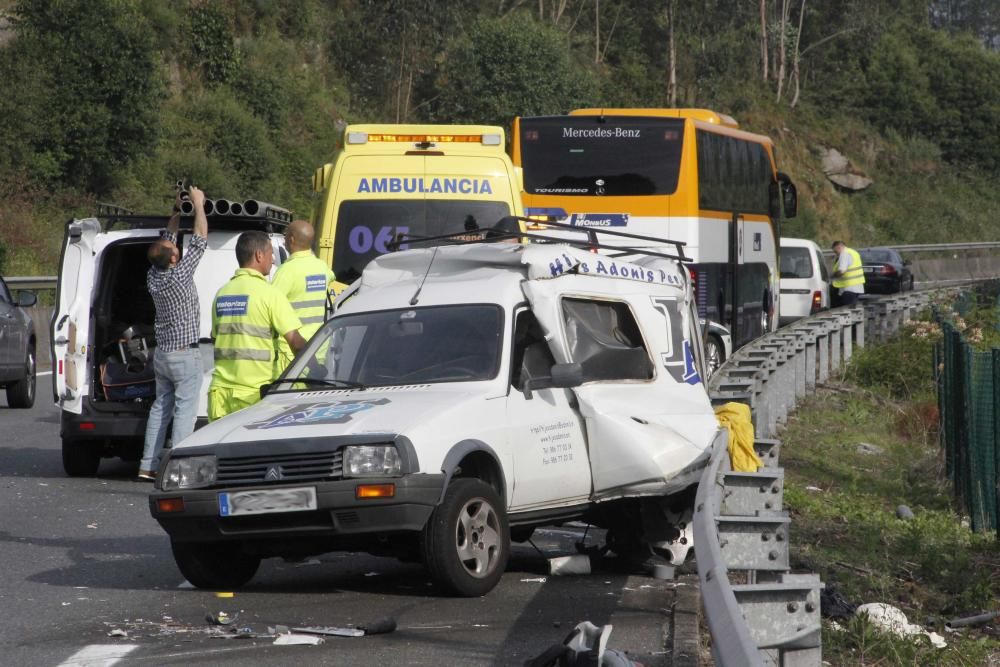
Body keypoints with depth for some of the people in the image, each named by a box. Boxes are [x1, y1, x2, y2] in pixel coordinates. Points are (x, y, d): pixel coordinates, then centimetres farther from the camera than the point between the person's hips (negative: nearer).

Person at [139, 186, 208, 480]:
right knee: (185, 410, -6)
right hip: (184, 354, -7)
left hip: (162, 353, 7)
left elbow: (167, 240, 16)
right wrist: (198, 205, -2)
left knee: (161, 407, 13)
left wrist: (177, 212, 19)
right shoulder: (180, 275, -19)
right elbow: (200, 239, -12)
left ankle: (148, 465, 12)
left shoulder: (153, 277, 0)